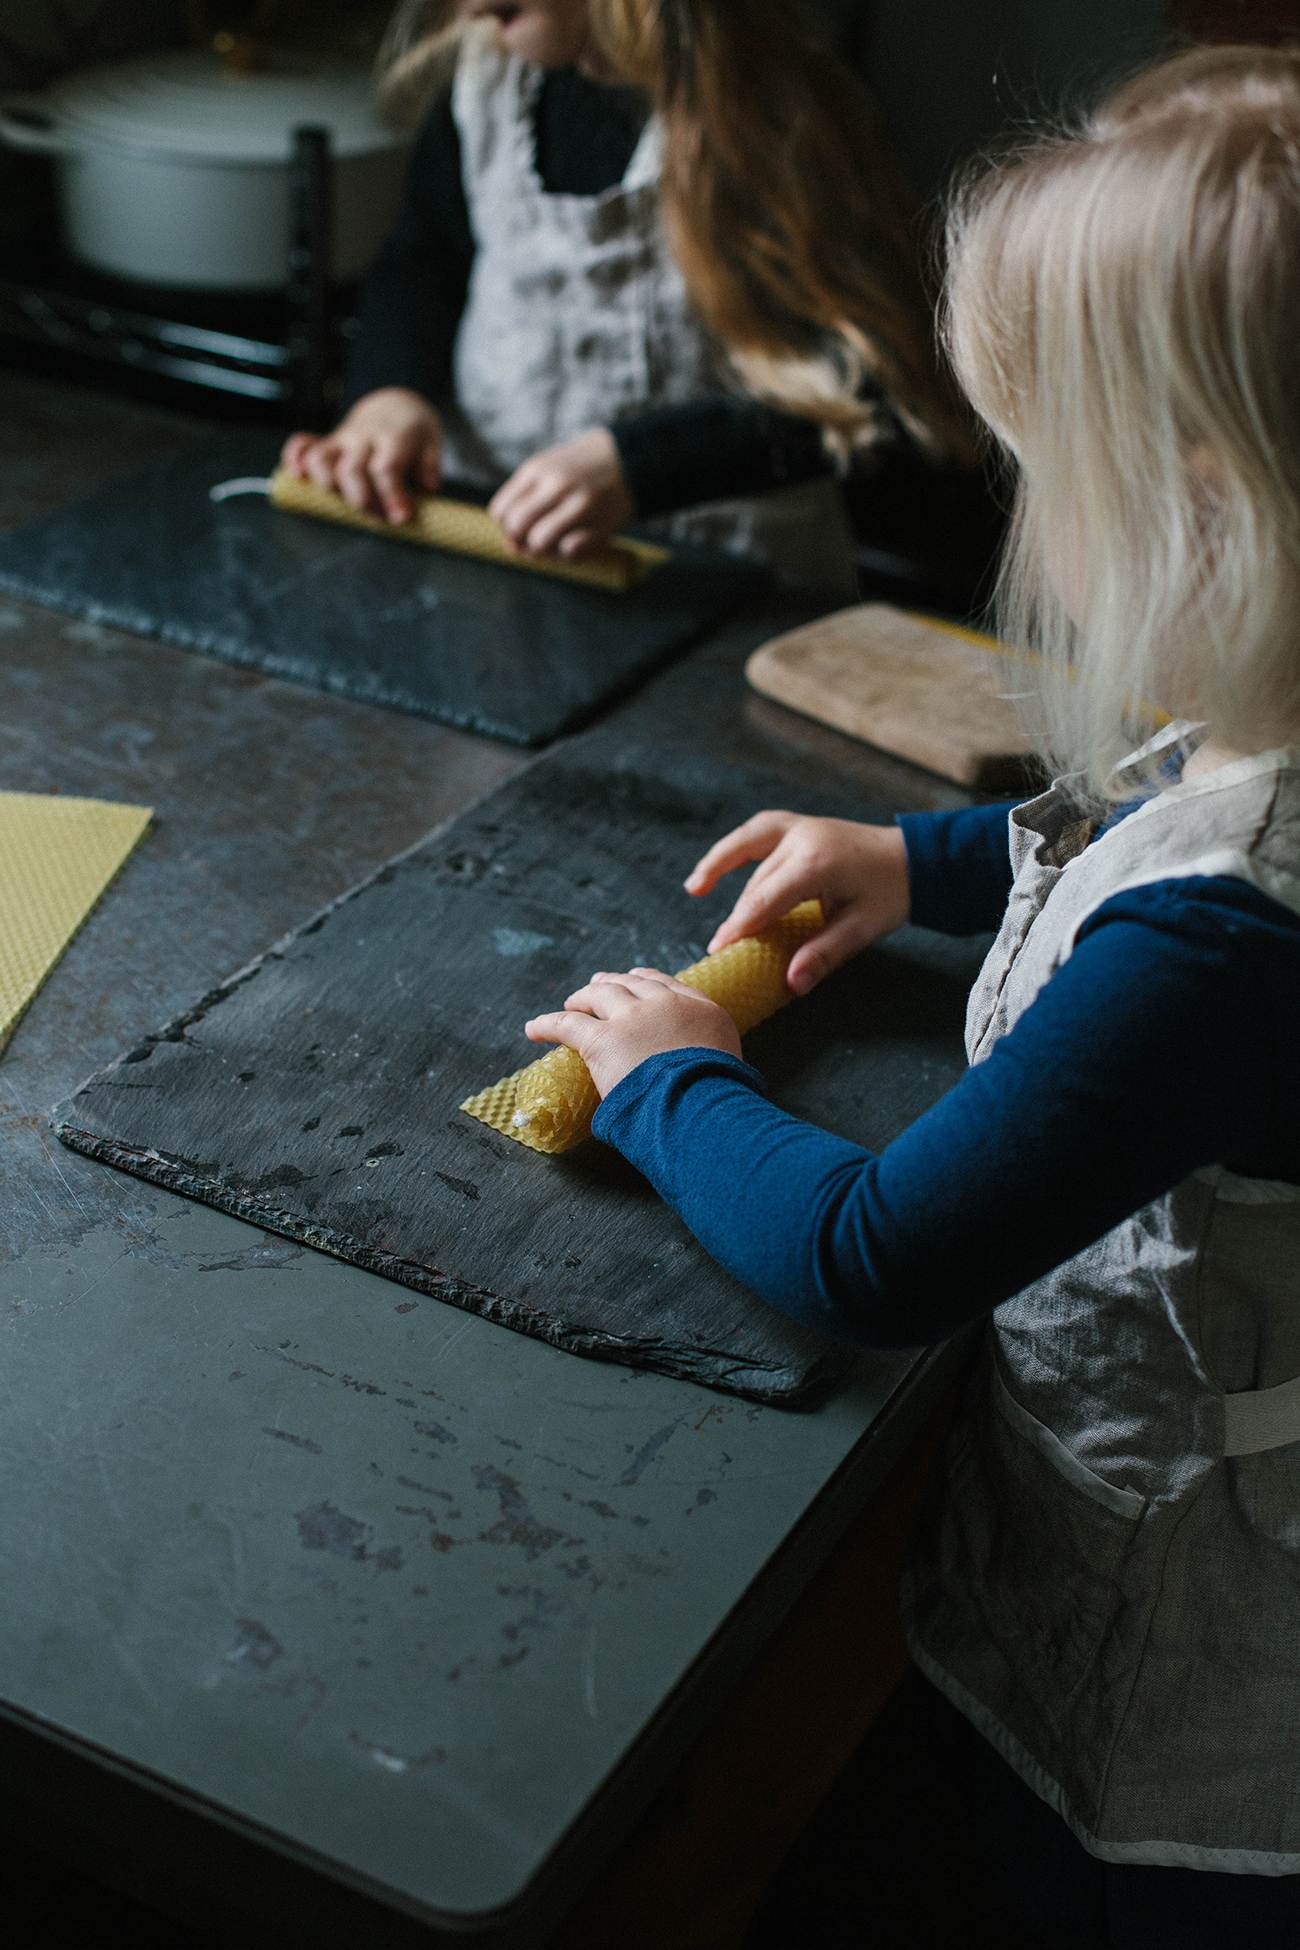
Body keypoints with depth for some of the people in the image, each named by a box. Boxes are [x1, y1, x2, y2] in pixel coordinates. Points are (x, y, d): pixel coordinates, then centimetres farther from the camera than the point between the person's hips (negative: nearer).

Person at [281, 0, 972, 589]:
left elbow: (868, 384, -21)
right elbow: (421, 261, 19)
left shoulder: (767, 115, -16)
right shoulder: (490, 72, 3)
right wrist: (389, 391, -3)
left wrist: (635, 462, -30)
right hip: (477, 524, 6)